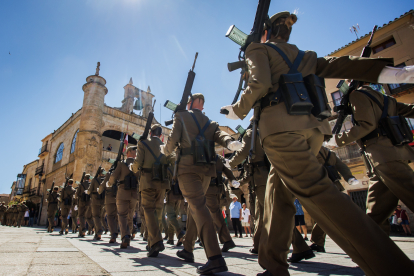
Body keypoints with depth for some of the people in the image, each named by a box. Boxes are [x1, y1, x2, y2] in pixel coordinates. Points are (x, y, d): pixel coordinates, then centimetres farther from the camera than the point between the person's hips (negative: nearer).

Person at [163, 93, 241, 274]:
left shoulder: (181, 116, 11)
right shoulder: (211, 123, 23)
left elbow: (173, 139, -1)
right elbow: (220, 135, 1)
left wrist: (167, 152, 19)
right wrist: (230, 143, -18)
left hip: (188, 166, -5)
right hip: (206, 168, 6)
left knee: (198, 206, -14)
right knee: (194, 207, 17)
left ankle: (215, 258, -25)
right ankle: (188, 249, 29)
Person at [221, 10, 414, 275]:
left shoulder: (259, 49, 13)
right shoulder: (301, 55, 29)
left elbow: (259, 85, -6)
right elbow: (336, 65, 14)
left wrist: (237, 111, 8)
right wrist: (386, 69, 4)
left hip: (280, 125, -7)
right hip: (312, 126, 7)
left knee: (316, 191, -13)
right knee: (278, 191, 12)